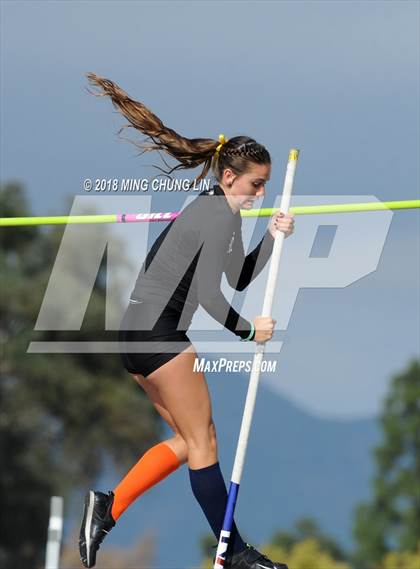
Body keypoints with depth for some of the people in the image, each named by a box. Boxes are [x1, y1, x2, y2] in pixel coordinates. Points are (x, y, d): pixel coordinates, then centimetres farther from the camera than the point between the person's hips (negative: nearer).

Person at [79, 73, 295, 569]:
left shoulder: (211, 209, 17)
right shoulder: (222, 216, -14)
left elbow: (238, 278, 21)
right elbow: (210, 296, -20)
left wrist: (273, 238, 8)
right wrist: (251, 332, -6)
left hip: (139, 333, 10)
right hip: (160, 332, -10)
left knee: (187, 439, 14)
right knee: (202, 440, -2)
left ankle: (108, 506, 7)